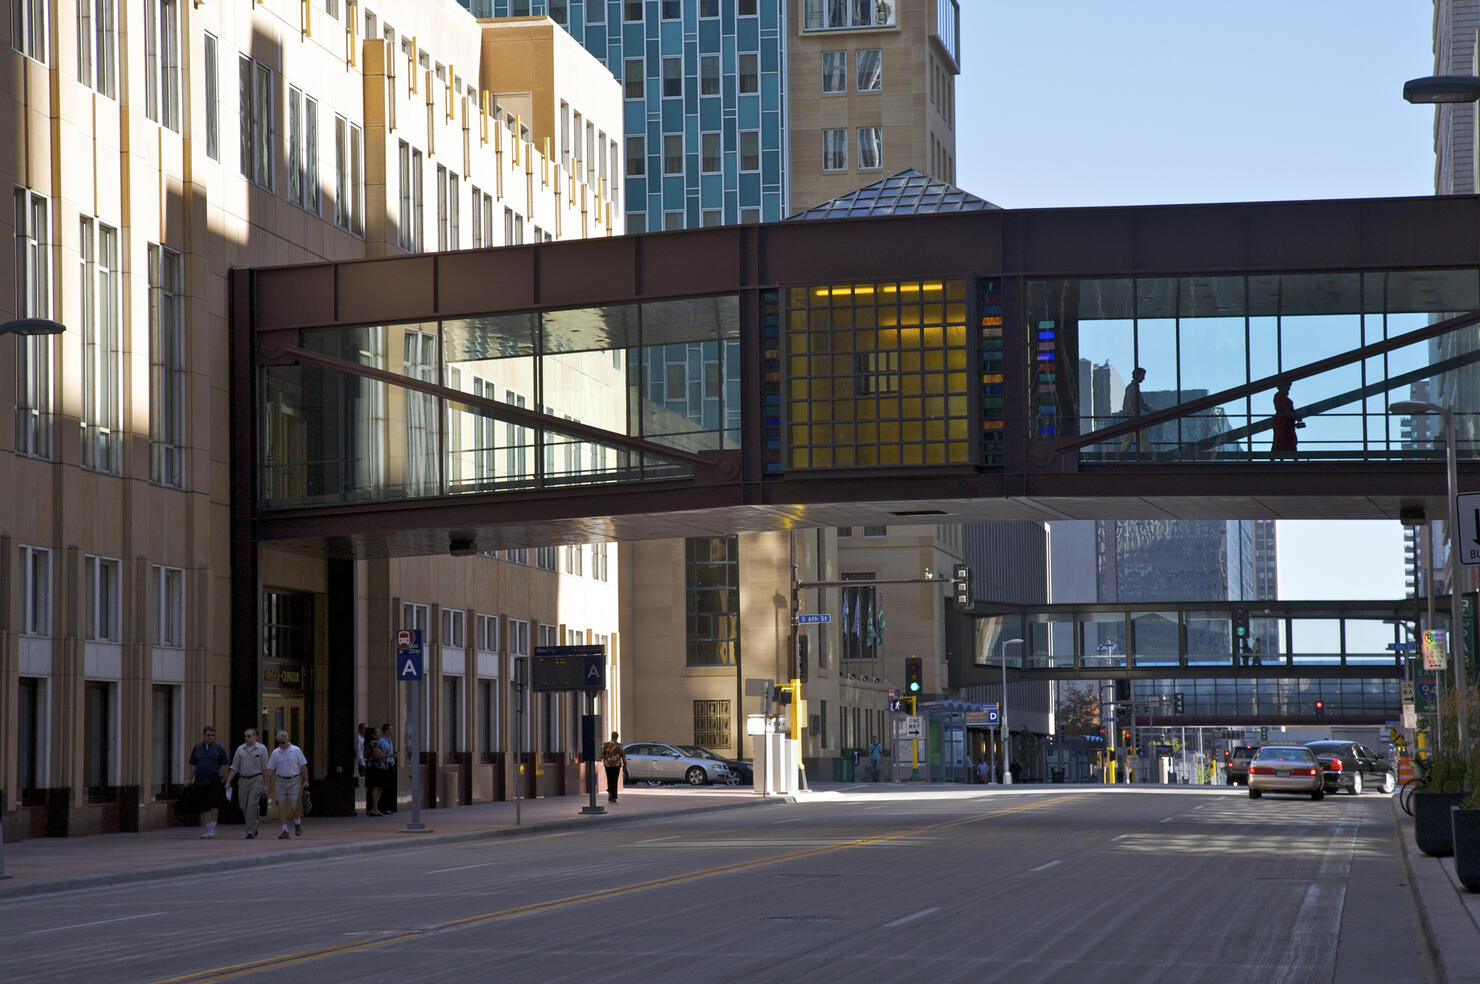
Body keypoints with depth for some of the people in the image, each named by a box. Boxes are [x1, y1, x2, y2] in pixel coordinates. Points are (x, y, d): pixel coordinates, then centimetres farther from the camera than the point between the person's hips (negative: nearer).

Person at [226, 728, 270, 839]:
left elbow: (265, 768, 1)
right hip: (243, 780, 4)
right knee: (244, 806, 8)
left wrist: (266, 783, -1)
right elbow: (234, 767, 8)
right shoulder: (240, 749, 6)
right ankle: (254, 827, 29)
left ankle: (251, 831, -10)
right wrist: (228, 781, 2)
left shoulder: (261, 749, 0)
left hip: (256, 779, -4)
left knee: (252, 805, -13)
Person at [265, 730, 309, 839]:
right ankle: (285, 831, 1)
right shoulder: (275, 753, 2)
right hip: (280, 781, 2)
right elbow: (270, 770, 4)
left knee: (294, 807, -6)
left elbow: (303, 766, 3)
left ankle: (297, 823, 23)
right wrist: (268, 785, 0)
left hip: (294, 781, -2)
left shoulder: (296, 750, -3)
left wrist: (306, 781, -1)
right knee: (281, 807, -4)